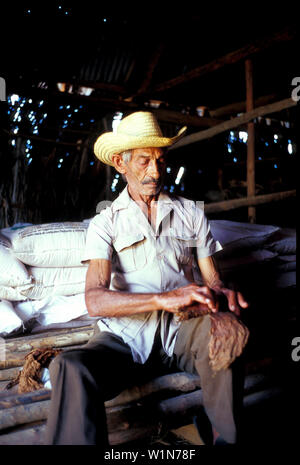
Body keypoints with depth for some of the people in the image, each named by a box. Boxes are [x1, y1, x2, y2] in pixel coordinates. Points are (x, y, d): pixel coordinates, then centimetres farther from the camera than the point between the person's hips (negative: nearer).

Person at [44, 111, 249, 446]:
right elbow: (95, 300, -8)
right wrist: (165, 298, -24)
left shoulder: (191, 213, 16)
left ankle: (227, 438, -14)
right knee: (70, 367, -32)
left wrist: (220, 293, -14)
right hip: (125, 337, -1)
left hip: (183, 331, 2)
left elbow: (211, 278, 13)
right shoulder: (105, 223, 8)